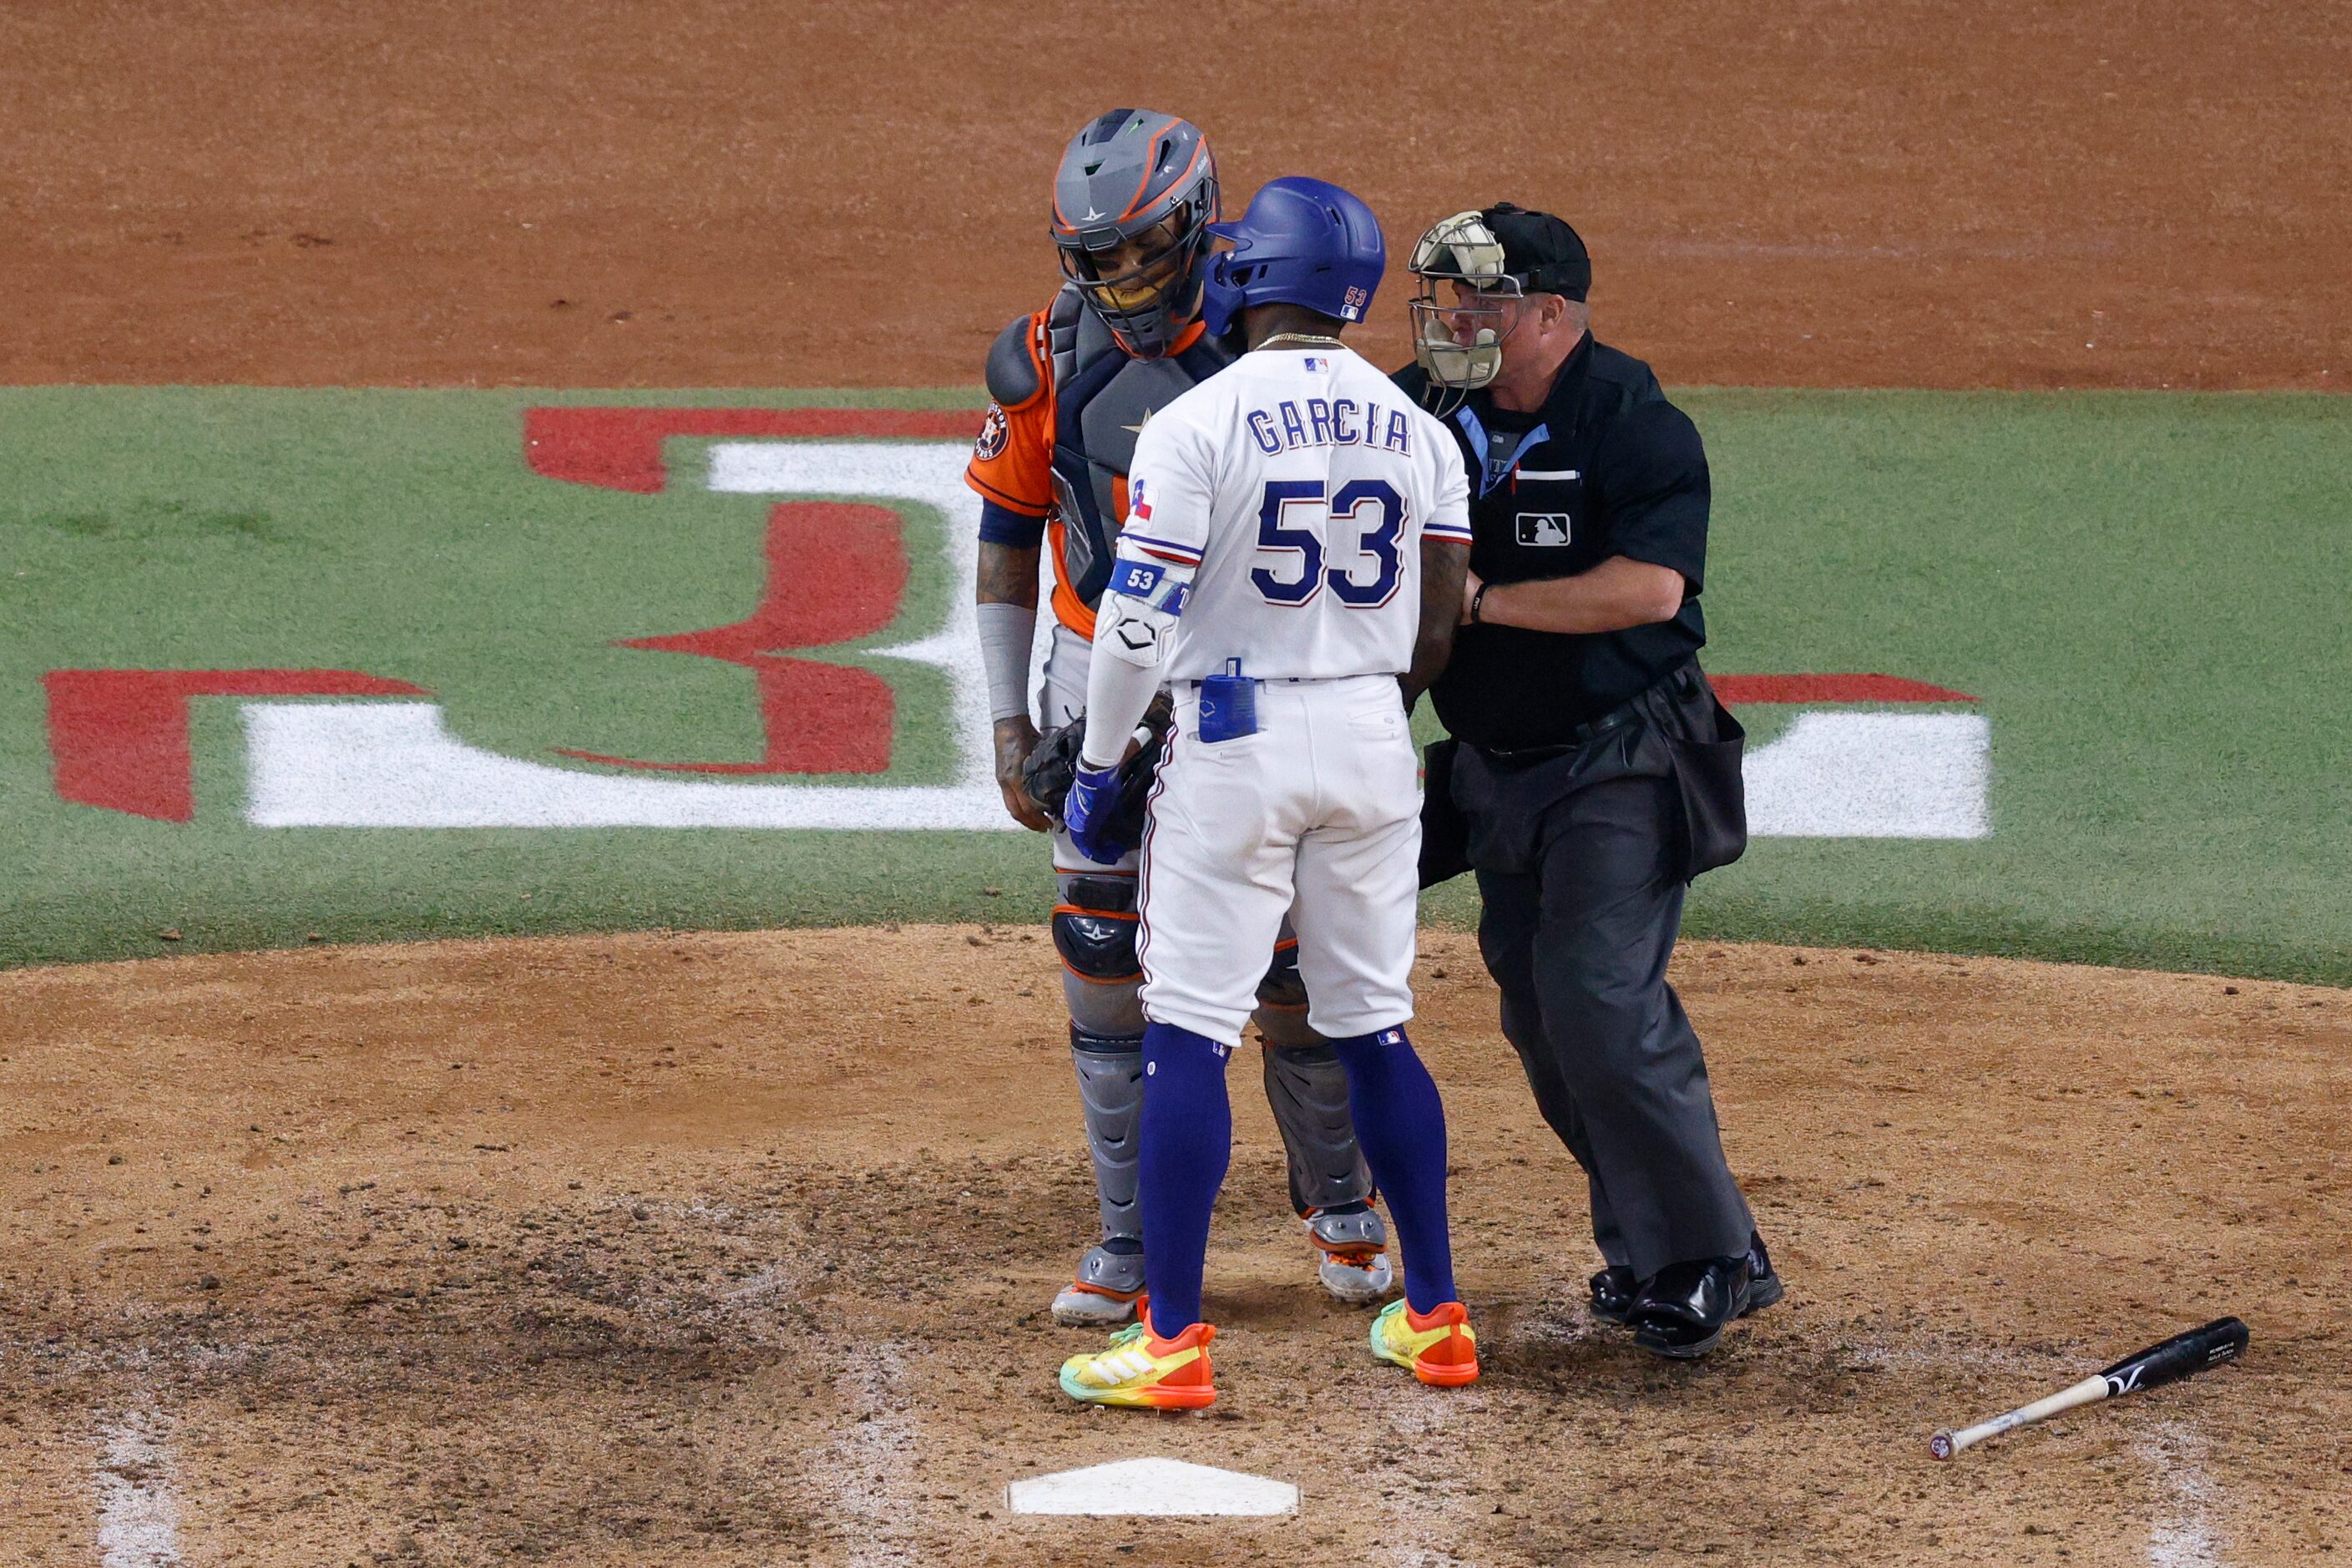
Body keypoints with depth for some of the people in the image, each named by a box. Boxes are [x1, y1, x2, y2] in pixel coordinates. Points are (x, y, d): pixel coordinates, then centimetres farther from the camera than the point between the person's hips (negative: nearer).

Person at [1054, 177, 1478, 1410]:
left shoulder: (1196, 425, -11)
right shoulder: (1418, 431, 5)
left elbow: (1136, 621, -13)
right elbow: (1435, 633, 7)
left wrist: (1097, 765, -2)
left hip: (1231, 743, -5)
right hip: (1372, 746, 5)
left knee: (1188, 1037, -2)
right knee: (1373, 1028, 14)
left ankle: (1172, 1342, -5)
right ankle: (1433, 1319, 17)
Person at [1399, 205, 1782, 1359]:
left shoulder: (1635, 427, -16)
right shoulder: (1424, 411, 3)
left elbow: (1649, 585, -27)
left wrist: (1481, 600, -25)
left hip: (1620, 770, -7)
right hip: (1495, 769, 7)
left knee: (1601, 1007, -16)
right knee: (1541, 1019, 9)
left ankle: (1708, 1262, -6)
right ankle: (1646, 1248, 20)